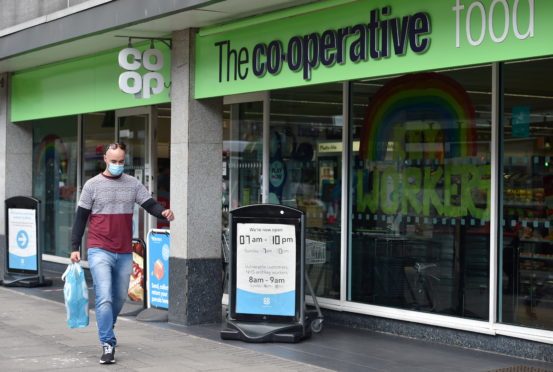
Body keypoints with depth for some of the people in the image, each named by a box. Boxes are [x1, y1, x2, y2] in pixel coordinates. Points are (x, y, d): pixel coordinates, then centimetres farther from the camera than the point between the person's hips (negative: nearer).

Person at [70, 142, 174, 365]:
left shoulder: (133, 184, 7)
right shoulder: (93, 185, 1)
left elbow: (150, 204, 0)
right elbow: (81, 217, 3)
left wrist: (163, 212, -23)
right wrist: (75, 248, -2)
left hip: (124, 253, 4)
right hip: (99, 250, -3)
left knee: (120, 297, 14)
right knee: (104, 298, -14)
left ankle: (107, 329, 38)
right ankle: (108, 345, -11)